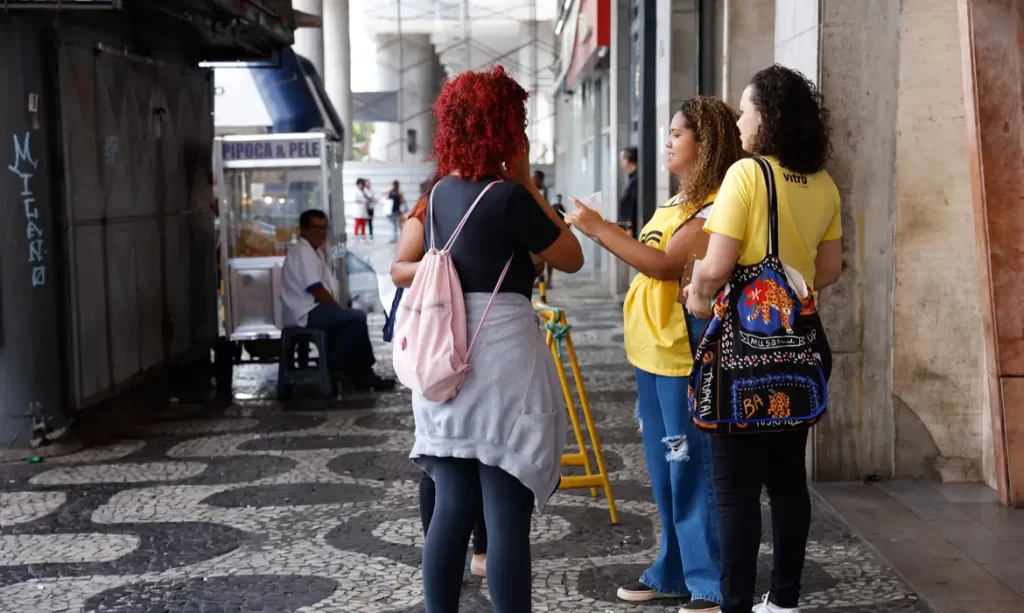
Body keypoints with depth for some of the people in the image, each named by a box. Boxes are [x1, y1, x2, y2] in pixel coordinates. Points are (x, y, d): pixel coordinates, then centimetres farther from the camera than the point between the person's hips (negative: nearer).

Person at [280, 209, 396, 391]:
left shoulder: (314, 252, 20)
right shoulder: (303, 252, -13)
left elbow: (323, 288, 16)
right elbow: (316, 289, -20)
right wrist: (341, 309, -12)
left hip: (312, 310, 11)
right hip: (307, 314, -11)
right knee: (357, 318, -19)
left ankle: (361, 375, 7)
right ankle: (333, 366, -8)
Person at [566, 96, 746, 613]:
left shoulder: (714, 206, -15)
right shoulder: (677, 201, 17)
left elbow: (666, 265, -24)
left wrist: (599, 229, -21)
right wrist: (601, 228, 8)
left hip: (685, 356, -10)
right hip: (652, 353, 10)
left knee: (693, 471, -4)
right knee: (666, 471, 16)